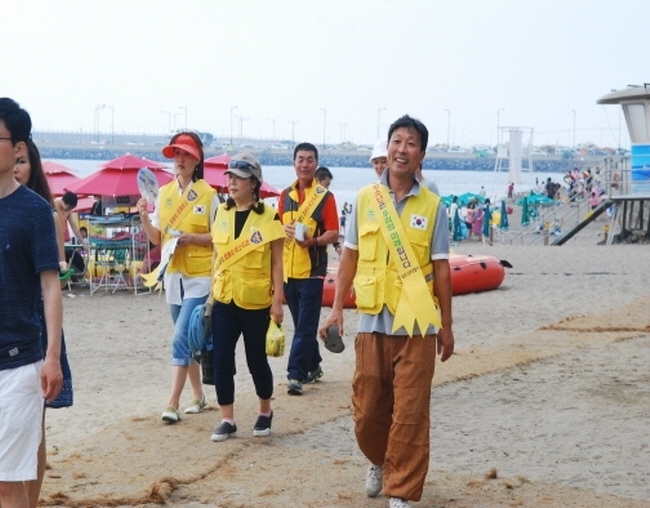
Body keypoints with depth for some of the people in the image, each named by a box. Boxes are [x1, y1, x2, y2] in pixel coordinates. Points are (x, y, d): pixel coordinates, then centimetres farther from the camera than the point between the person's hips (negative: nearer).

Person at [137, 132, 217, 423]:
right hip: (173, 275, 5)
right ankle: (198, 395, 26)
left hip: (200, 276, -5)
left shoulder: (208, 194, -7)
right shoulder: (164, 193, 7)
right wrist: (144, 218, -8)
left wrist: (191, 238, -19)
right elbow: (156, 238, 9)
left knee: (181, 337, -12)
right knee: (187, 338, 13)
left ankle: (173, 403, -9)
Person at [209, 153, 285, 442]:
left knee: (256, 360, 6)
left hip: (256, 302, -4)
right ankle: (227, 420, 12)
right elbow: (217, 256, 13)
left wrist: (278, 301, -10)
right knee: (222, 361, 1)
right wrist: (211, 293, 12)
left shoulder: (268, 217, -8)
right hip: (224, 301, 4)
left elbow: (276, 263, -6)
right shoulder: (222, 213, 6)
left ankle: (265, 412, 28)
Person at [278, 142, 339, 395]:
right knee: (301, 324, 15)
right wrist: (284, 230, -7)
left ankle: (296, 375, -7)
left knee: (305, 326, -7)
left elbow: (333, 233, -5)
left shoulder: (325, 196, -3)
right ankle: (313, 366, 29)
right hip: (288, 269, 5)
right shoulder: (285, 195, 10)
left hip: (312, 270, -5)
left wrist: (313, 241, -23)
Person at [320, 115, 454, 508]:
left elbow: (441, 268, 2)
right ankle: (380, 461, 38)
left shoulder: (432, 206, 0)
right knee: (367, 410, 9)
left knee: (410, 413, -2)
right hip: (372, 321, 2)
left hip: (416, 325, -2)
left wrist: (446, 325, 2)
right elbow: (350, 256, 9)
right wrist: (337, 308, 5)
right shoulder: (366, 199, 4)